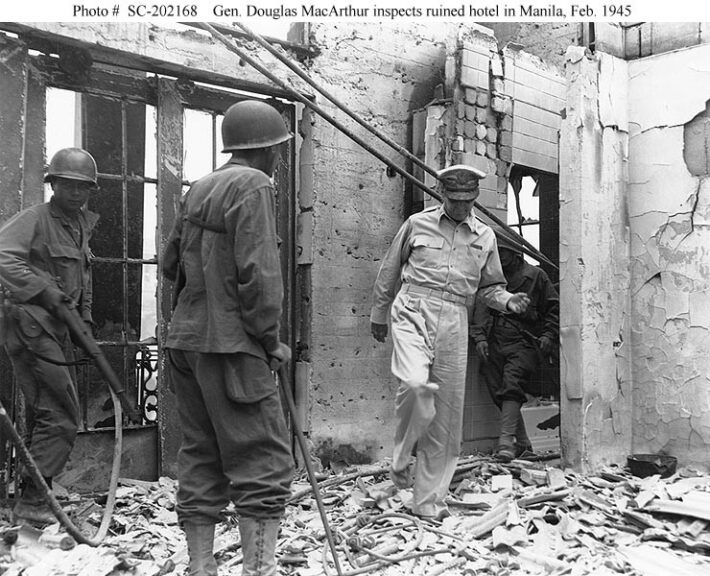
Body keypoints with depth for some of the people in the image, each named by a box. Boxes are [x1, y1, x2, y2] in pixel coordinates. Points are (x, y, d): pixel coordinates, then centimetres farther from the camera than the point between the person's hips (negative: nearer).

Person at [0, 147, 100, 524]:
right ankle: (31, 502, -1)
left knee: (44, 418, 14)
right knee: (61, 419, -10)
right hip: (32, 328, -9)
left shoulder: (82, 225, 17)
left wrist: (84, 320, 19)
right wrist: (45, 291, -26)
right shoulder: (33, 219, -8)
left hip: (59, 332, 9)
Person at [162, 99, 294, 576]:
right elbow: (258, 272, -17)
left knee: (202, 460, 13)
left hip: (186, 340, 9)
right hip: (232, 345, -9)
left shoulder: (199, 189, 16)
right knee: (265, 464, -3)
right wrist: (271, 339, -9)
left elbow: (172, 263, 20)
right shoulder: (254, 185, -9)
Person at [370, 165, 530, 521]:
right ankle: (402, 458, -2)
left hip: (454, 324, 3)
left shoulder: (485, 237, 15)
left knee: (446, 417, 2)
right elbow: (389, 270, 17)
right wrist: (378, 314, 21)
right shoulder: (418, 224, 9)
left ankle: (428, 501, 16)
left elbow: (490, 287, 21)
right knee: (415, 384, -30)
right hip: (413, 312, -3)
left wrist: (507, 301, -1)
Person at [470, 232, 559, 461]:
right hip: (495, 344, 4)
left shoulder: (535, 275, 7)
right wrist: (479, 337, -2)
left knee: (512, 385, -20)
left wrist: (548, 335, -1)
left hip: (524, 343, -4)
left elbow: (554, 308, 11)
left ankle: (507, 439, -23)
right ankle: (522, 441, 13)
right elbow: (480, 310, 11)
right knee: (498, 391, 1)